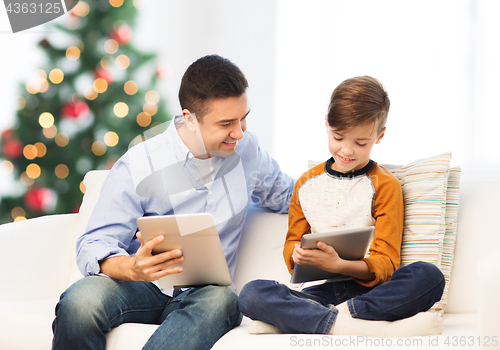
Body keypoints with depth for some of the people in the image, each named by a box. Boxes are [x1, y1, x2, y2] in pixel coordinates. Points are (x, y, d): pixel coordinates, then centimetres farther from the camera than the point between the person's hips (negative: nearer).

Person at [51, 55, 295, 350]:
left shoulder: (247, 149, 7)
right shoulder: (138, 167, -8)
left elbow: (285, 195, 27)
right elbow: (93, 247, -11)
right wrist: (133, 268, -35)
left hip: (200, 294, 3)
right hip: (143, 287, -2)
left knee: (222, 299, -38)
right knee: (82, 300, -39)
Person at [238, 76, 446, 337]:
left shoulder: (385, 185, 7)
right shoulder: (306, 183, 17)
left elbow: (385, 264, -1)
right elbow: (293, 241, 21)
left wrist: (338, 265, -21)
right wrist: (297, 254, -6)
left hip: (367, 289, -1)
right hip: (321, 290, 1)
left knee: (428, 276, -32)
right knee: (251, 294, -26)